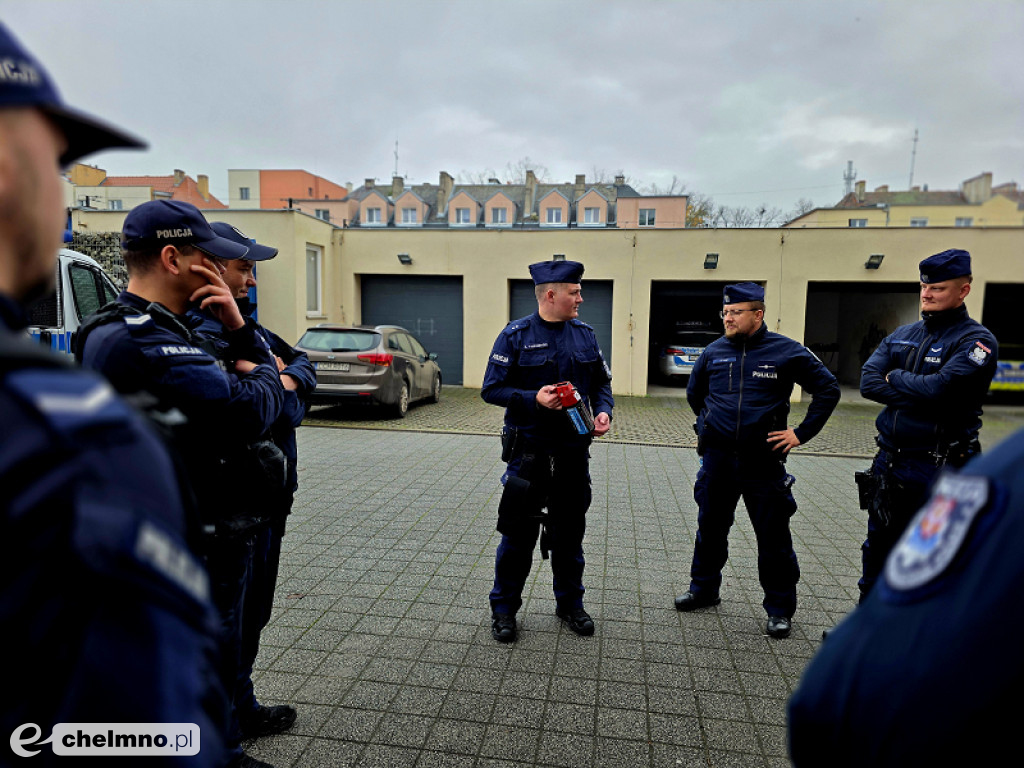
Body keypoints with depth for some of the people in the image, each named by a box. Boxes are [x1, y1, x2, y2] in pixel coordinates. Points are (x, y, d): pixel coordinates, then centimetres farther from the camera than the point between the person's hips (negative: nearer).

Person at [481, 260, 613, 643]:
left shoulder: (585, 334, 6)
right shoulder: (516, 335, -7)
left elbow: (602, 382, 13)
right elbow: (491, 388, -7)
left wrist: (603, 411, -6)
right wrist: (533, 399, -21)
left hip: (573, 451, 4)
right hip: (528, 450, -4)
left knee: (569, 531, 15)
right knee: (518, 532, 5)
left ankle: (570, 604, 33)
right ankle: (504, 608, 23)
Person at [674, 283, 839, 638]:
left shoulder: (786, 351, -7)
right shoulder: (714, 351, 4)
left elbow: (828, 389, -1)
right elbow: (694, 392, 22)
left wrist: (801, 433, -5)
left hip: (763, 463, -3)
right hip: (717, 461, 3)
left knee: (774, 539, 5)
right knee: (710, 529, 15)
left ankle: (780, 609, 22)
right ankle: (703, 589, 33)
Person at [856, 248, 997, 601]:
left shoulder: (977, 340, -8)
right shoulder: (902, 335, 9)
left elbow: (941, 387, -24)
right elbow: (868, 382, -3)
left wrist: (895, 378, -8)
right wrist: (919, 392, -15)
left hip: (938, 468, -6)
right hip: (889, 462, 6)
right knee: (878, 545, 18)